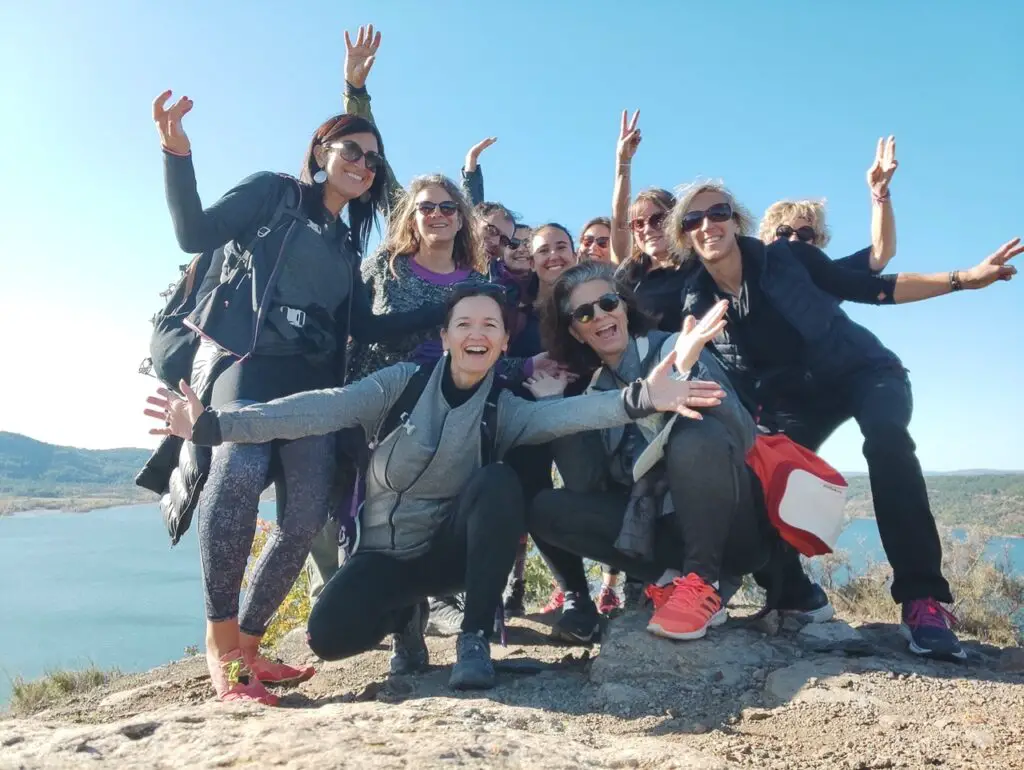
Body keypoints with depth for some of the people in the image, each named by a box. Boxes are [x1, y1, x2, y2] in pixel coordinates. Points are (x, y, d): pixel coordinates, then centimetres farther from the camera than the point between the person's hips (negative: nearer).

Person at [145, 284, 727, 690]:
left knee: (498, 480, -30)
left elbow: (564, 413, -30)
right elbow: (323, 409, -19)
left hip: (452, 546, 0)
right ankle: (405, 618, 10)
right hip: (385, 551, 0)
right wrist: (215, 425, -29)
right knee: (330, 635, -26)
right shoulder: (402, 383, -9)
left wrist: (638, 398, -50)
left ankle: (476, 638, -17)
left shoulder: (504, 410, -9)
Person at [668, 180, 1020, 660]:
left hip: (862, 370, -3)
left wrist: (962, 278, -16)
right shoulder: (696, 303, -9)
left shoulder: (788, 258, -15)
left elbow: (873, 289, -9)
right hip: (796, 397, 3)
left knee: (885, 439, -34)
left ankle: (922, 598, -30)